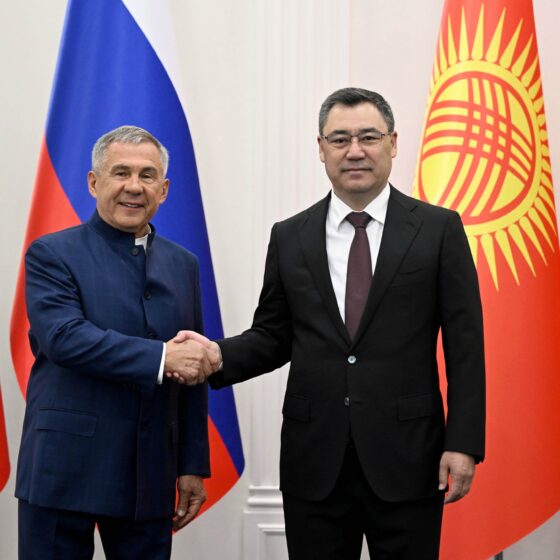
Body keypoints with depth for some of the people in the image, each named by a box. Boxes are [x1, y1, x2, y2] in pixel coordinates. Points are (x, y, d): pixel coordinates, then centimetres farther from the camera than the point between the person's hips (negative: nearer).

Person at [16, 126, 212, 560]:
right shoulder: (52, 255, -1)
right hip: (65, 472, -4)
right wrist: (160, 357, -24)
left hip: (151, 477, 4)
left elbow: (193, 370, 13)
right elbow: (63, 337, -18)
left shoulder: (183, 264, 13)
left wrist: (193, 466, 10)